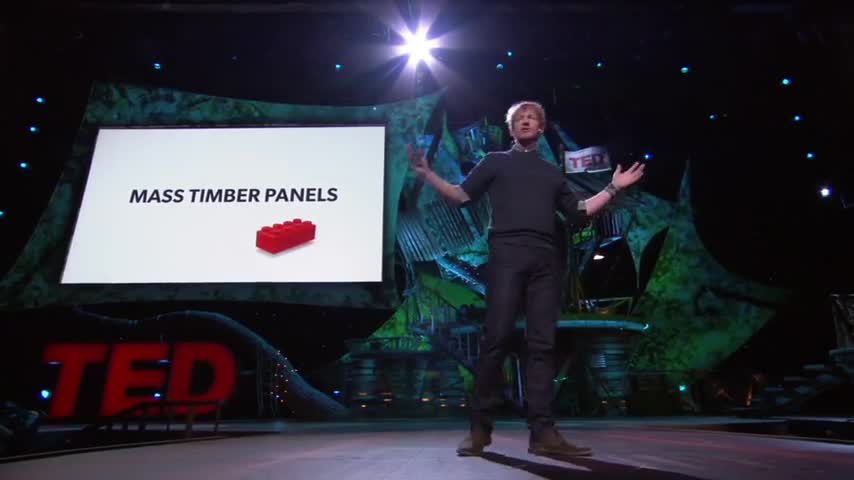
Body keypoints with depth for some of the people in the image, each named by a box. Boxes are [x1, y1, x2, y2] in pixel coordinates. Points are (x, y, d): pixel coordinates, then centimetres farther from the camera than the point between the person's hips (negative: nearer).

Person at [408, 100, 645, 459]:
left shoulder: (552, 172, 28)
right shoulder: (495, 161, 19)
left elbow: (578, 213, 24)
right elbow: (462, 195, 12)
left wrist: (613, 188, 21)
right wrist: (427, 175, 0)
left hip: (545, 260, 4)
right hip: (507, 255, -3)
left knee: (542, 344, -3)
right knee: (496, 338, -11)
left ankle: (542, 433, -2)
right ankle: (480, 428, -2)